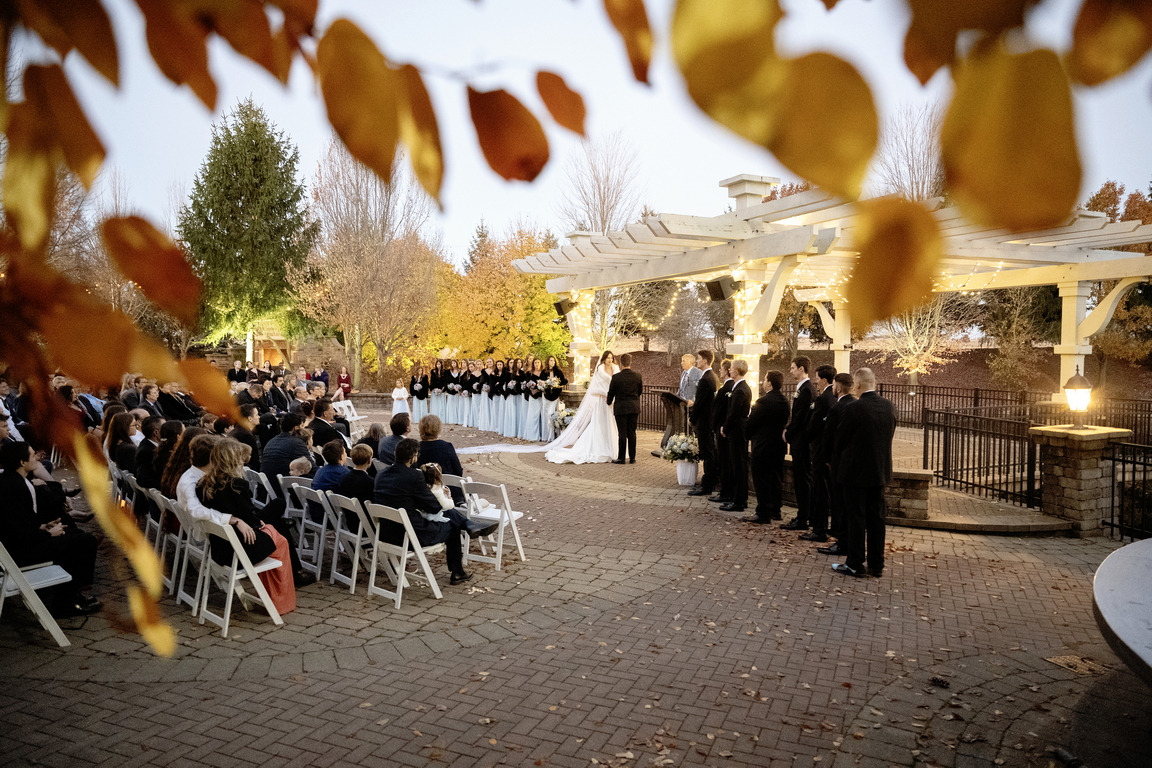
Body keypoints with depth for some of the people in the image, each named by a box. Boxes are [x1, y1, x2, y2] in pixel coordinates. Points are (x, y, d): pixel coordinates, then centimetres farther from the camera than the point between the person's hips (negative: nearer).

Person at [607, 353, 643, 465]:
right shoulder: (637, 376, 0)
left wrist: (609, 402, 20)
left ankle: (621, 458, 5)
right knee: (632, 433, 9)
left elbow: (611, 393, 0)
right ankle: (632, 458, 12)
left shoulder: (616, 377, -11)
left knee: (622, 433, 1)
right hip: (634, 408, 3)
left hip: (620, 408, -3)